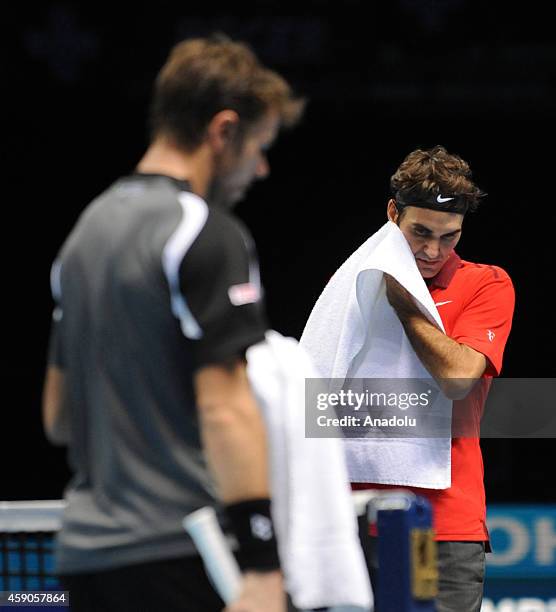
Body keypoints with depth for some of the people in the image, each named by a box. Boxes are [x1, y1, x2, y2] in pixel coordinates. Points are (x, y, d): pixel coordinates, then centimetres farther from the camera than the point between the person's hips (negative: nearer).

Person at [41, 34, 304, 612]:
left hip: (84, 550, 8)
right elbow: (224, 407, -19)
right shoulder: (207, 235, -11)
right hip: (178, 557, -8)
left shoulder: (87, 227, 16)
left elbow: (57, 415, 21)